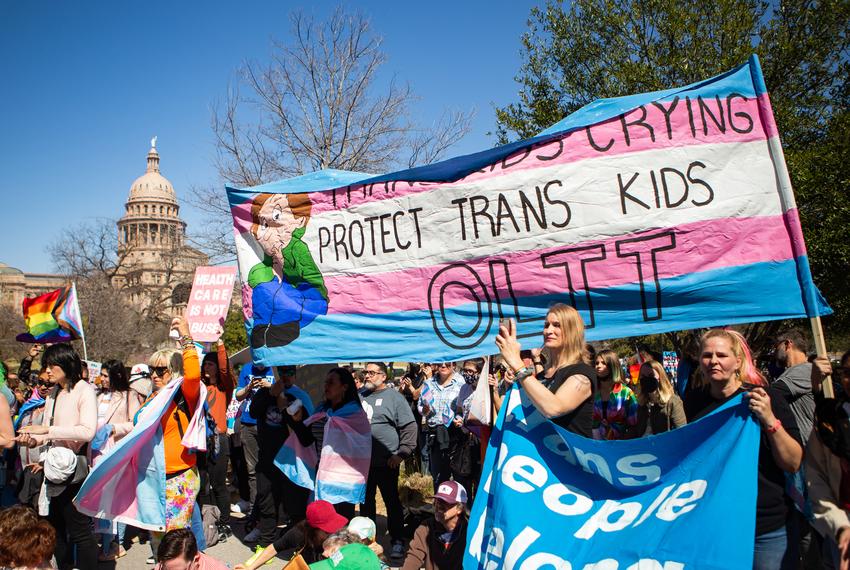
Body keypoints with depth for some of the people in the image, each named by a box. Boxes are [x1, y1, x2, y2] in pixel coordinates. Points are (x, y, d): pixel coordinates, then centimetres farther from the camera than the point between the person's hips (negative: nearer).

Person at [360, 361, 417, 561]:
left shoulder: (394, 397, -7)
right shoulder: (360, 396, 10)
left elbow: (410, 426, -10)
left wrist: (402, 453, -13)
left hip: (386, 462, -5)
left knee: (392, 501, 5)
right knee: (365, 501, 16)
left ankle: (397, 541, 16)